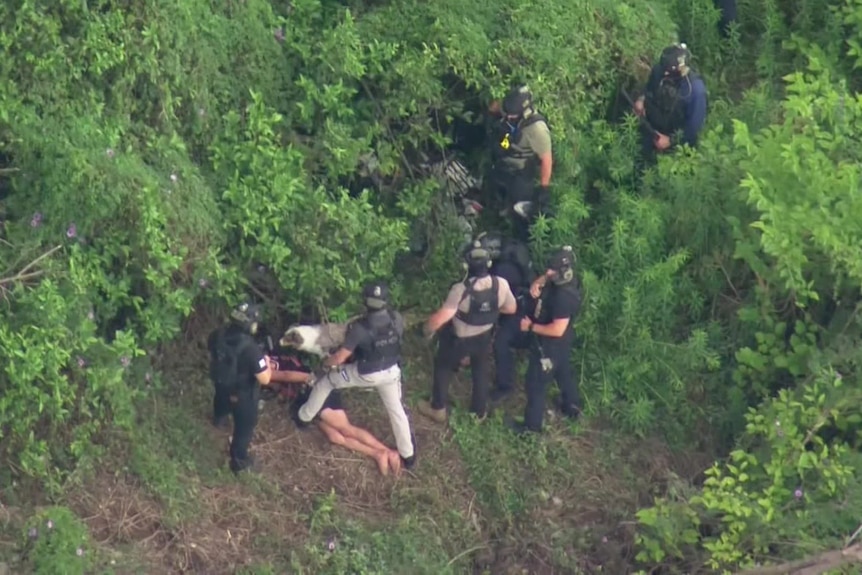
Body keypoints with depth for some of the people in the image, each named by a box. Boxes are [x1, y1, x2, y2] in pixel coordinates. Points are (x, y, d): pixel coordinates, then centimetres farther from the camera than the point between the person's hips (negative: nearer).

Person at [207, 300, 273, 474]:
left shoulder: (217, 335, -22)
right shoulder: (250, 348, -40)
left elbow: (211, 354, 1)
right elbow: (264, 379, -33)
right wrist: (267, 363, -12)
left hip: (221, 384, 6)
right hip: (243, 394, -6)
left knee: (222, 401, 41)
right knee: (244, 426, 20)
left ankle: (219, 419, 74)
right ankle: (239, 460, 37)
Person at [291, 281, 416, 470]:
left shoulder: (360, 328, -32)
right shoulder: (397, 319, -19)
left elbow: (340, 358, -23)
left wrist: (326, 362, -2)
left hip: (365, 374, -3)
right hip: (391, 371, 3)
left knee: (325, 381, 19)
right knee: (397, 410, 21)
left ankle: (303, 417, 38)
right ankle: (408, 455, 30)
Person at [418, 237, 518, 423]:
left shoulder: (461, 290, -38)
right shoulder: (501, 285, -24)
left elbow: (441, 317, -37)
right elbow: (511, 309, -6)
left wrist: (428, 329, -16)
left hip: (459, 339, -3)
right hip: (484, 337, 3)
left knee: (443, 368, 24)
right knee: (481, 372, 27)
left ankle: (437, 409, 38)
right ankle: (479, 411, 43)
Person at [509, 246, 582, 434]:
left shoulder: (564, 296, -36)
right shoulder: (558, 282, -9)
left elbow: (557, 330, -36)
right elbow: (544, 278, 10)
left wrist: (531, 327, -26)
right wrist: (537, 284, -16)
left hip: (551, 345, -10)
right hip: (560, 343, 10)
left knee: (536, 382, 5)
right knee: (563, 372, 29)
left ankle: (532, 424, 19)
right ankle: (571, 407, 51)